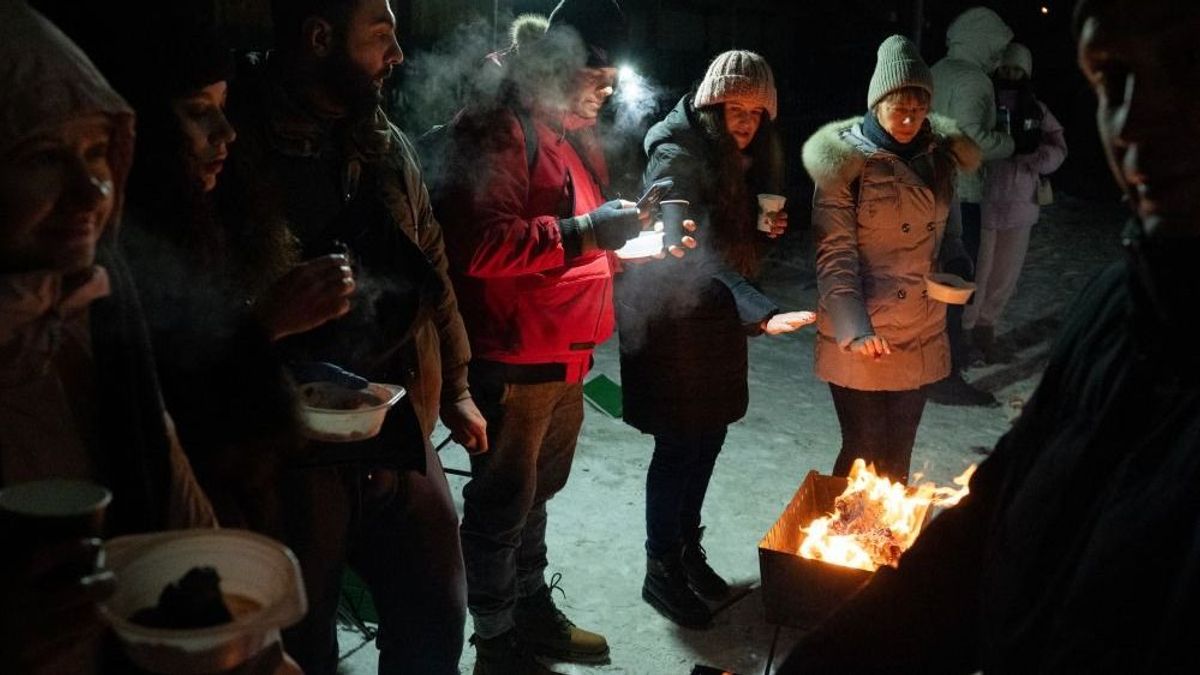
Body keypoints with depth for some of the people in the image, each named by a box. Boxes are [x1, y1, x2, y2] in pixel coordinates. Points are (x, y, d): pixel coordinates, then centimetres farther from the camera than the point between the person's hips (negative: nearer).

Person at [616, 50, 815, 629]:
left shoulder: (742, 159, 7)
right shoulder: (676, 157, -20)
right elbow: (697, 251, -33)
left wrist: (767, 229, -4)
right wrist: (761, 313, -44)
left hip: (716, 319, 8)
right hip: (673, 317, -8)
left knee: (709, 435, 14)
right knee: (679, 444, -1)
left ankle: (687, 548, 32)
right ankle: (661, 570, 16)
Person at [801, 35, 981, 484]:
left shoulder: (940, 157, 5)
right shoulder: (846, 160, -11)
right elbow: (834, 255, -13)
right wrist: (854, 329, -24)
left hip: (921, 337, 5)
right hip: (860, 340, -5)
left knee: (897, 455, 14)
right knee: (864, 452, 3)